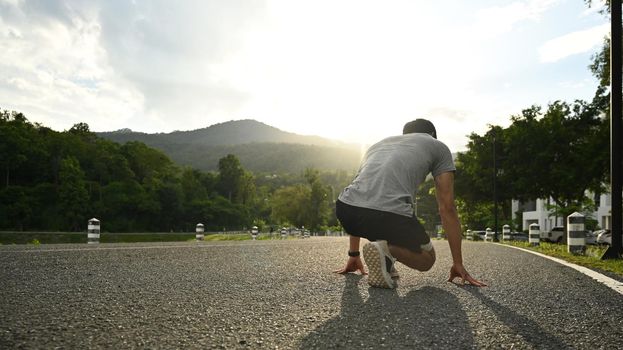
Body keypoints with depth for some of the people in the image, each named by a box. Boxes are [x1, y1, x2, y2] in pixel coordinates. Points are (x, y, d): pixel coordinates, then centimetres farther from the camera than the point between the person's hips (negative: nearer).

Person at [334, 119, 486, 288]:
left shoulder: (380, 143, 36)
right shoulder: (439, 147, 24)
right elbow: (447, 208, 19)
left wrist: (353, 255, 42)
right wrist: (458, 264, 24)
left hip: (344, 211, 6)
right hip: (388, 214, -5)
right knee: (427, 259, 24)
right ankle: (386, 250, -8)